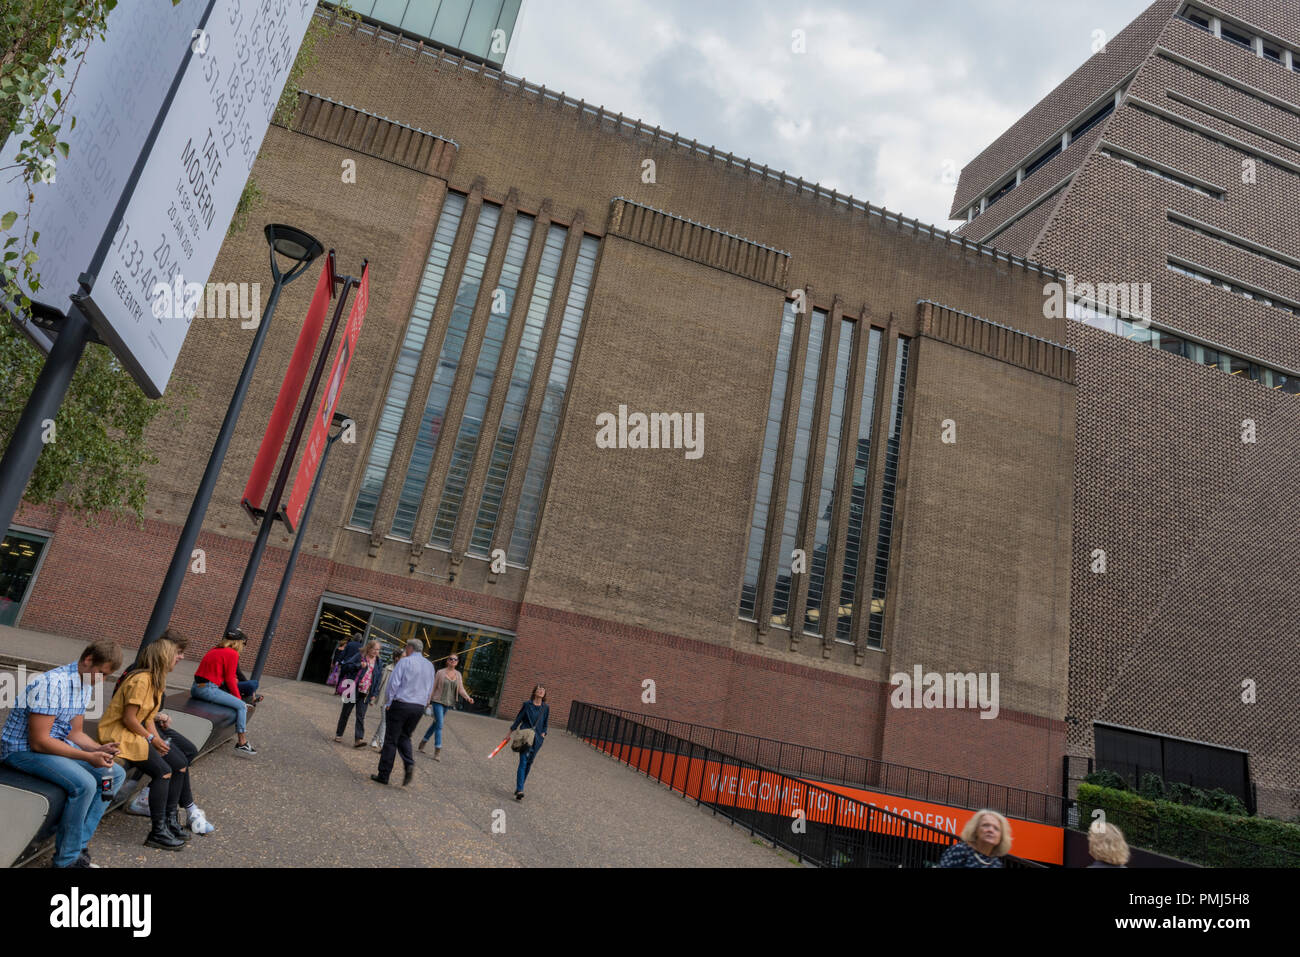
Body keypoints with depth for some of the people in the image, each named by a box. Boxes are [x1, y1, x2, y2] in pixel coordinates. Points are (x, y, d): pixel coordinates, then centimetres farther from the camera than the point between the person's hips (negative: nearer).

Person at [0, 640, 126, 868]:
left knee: (116, 774, 0)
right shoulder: (52, 683, -26)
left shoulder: (86, 685, 5)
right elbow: (38, 741, -27)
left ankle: (79, 844, -2)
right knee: (84, 783, -29)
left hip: (56, 745, 10)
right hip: (23, 750, -10)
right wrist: (88, 757, -26)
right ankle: (67, 859, -12)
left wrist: (99, 749, -8)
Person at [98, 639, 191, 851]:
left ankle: (170, 821, 10)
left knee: (180, 764, 1)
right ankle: (158, 832, -13)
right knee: (163, 771, -21)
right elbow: (128, 719, -22)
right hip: (118, 733, -10)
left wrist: (159, 741, -5)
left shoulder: (155, 680, 10)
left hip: (136, 732, 10)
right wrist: (151, 738, -13)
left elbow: (148, 717, 10)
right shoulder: (141, 680, -21)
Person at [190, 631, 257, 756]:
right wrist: (239, 698, 2)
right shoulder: (232, 653, -7)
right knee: (241, 706, -5)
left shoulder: (215, 650, 19)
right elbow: (230, 680, -7)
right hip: (208, 689, -9)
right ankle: (242, 744, -6)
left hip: (196, 688, 9)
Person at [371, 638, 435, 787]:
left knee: (391, 740, 3)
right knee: (404, 737, 18)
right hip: (419, 707, 5)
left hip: (401, 704, -5)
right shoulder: (430, 666, 11)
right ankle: (409, 764, -5)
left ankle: (383, 775, 8)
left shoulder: (405, 662, -6)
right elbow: (430, 690, 16)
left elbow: (394, 683, -10)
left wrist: (388, 702, -1)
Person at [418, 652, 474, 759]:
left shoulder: (458, 675, 5)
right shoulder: (441, 673, -6)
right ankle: (437, 752, -10)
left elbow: (461, 689, 0)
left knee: (436, 723, 16)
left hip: (448, 704, 5)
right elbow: (433, 687, -1)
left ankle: (423, 742, 35)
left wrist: (468, 698, -18)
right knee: (439, 725, -12)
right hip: (438, 702, -5)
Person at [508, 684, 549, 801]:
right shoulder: (527, 704, -3)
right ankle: (519, 790, -15)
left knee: (529, 763, 8)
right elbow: (518, 719, 3)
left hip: (537, 739, 3)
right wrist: (510, 733, 5)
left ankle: (519, 788, 21)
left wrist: (543, 733, 2)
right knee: (523, 762, -11)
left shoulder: (546, 707, 4)